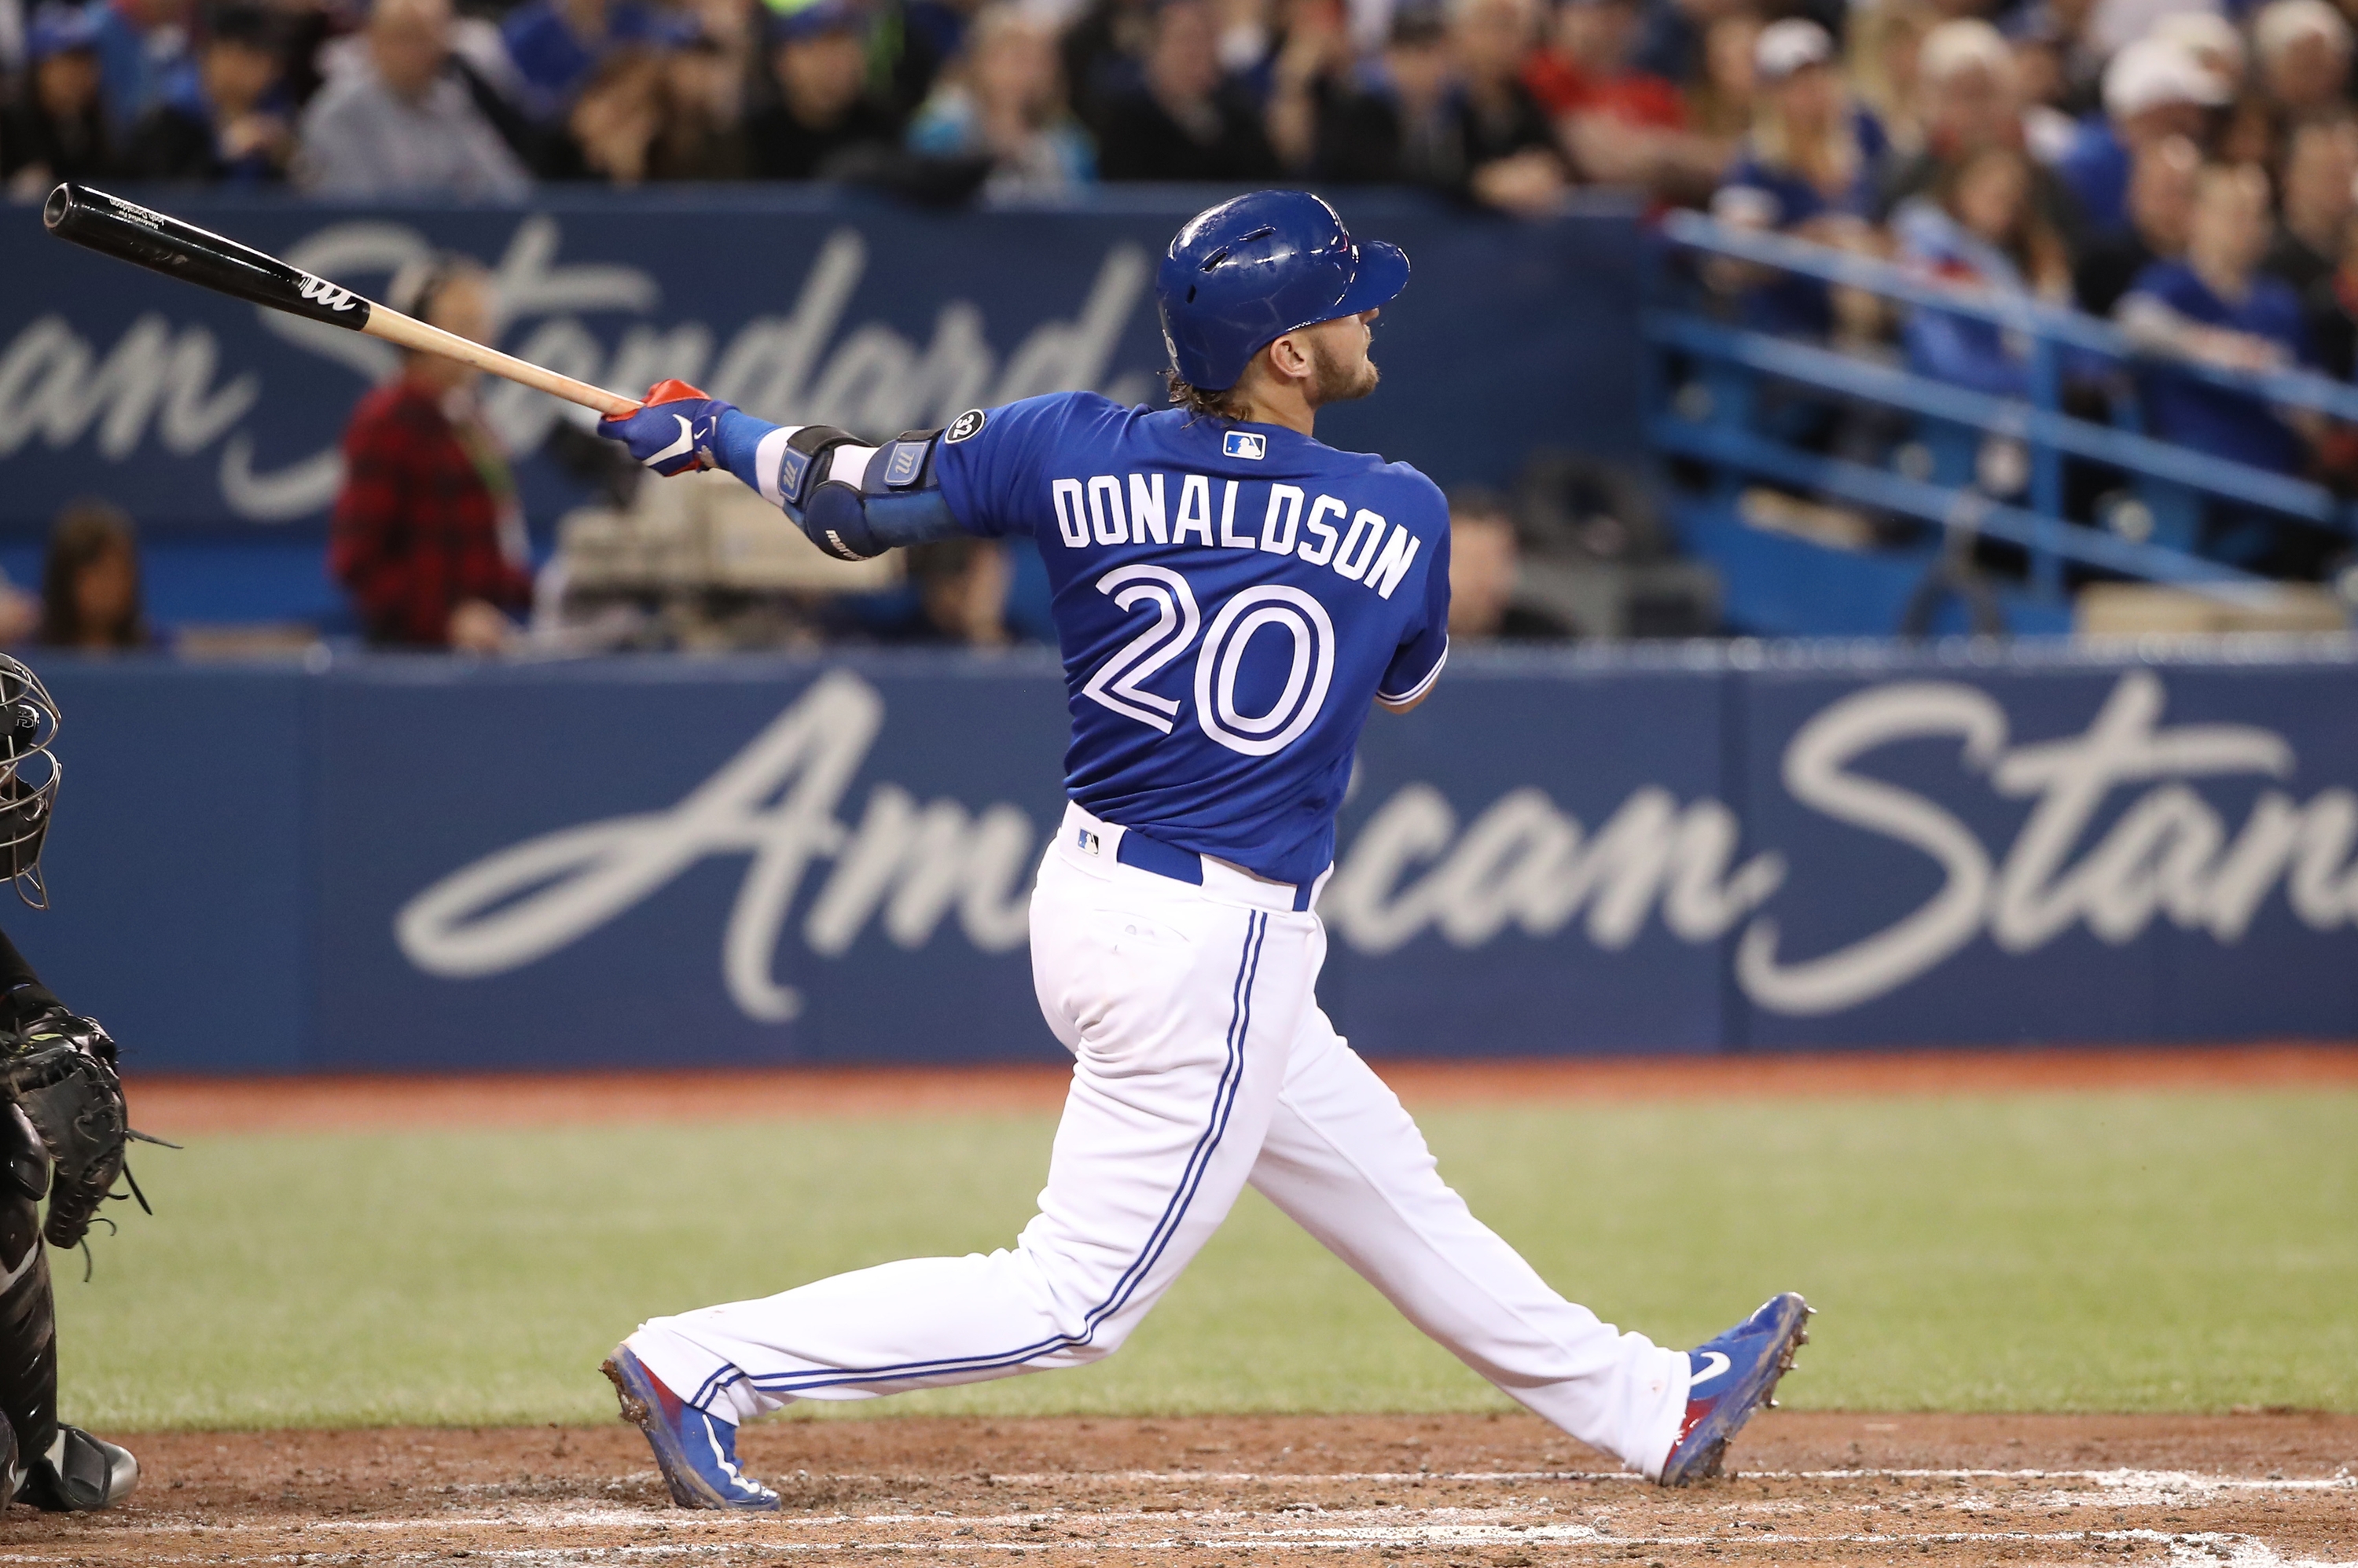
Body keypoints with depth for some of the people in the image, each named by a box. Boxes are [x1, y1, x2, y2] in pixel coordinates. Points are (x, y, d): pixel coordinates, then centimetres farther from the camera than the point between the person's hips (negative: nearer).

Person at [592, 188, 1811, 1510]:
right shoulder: (1402, 520, -12)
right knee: (1076, 1299, 0)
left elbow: (850, 499, 0)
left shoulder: (1074, 454, -7)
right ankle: (708, 1363, -5)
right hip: (1208, 954, -8)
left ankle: (1647, 1404, 34)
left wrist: (713, 431, 19)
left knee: (1385, 1183, 20)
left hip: (1092, 891, 8)